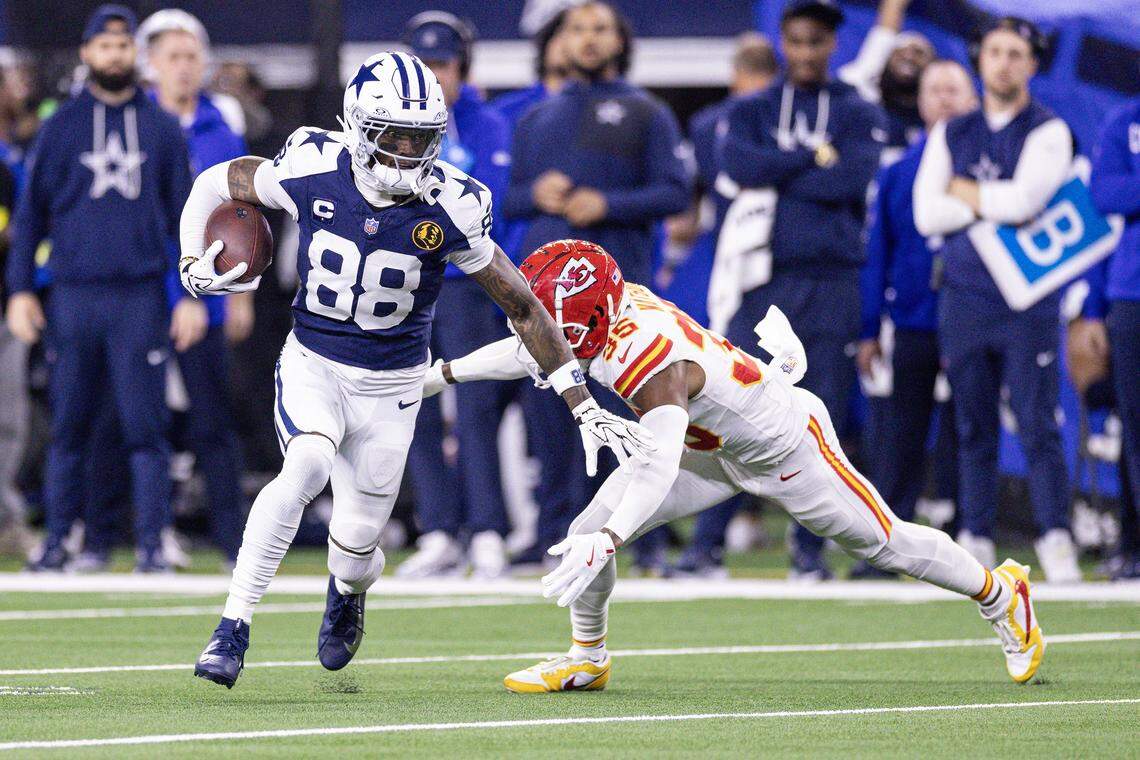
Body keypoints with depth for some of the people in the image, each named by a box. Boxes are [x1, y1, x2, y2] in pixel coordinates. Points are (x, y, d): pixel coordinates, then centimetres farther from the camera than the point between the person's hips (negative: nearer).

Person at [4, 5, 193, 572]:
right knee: (68, 426, 3)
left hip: (141, 297, 0)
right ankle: (58, 541, 9)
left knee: (145, 427, -4)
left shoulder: (161, 128, 10)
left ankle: (151, 543, -3)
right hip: (73, 296, 0)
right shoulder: (61, 126, 9)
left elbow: (184, 216, 11)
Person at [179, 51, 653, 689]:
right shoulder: (314, 170, -18)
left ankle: (348, 592, 44)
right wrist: (195, 266, -13)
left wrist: (585, 408, -9)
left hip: (390, 387, 0)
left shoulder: (449, 209, -19)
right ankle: (234, 629, -25)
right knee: (306, 467, -31)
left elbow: (523, 308, -9)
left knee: (357, 543, 3)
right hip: (312, 364, 0)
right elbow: (217, 184, 2)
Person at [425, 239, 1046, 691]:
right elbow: (531, 350, 4)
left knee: (885, 543, 9)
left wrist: (604, 543, -62)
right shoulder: (615, 305, -16)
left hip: (786, 445, -8)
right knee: (588, 530, -4)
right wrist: (439, 374, 7)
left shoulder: (653, 360, -40)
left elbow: (659, 470, -51)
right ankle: (588, 658, 16)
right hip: (715, 445, 8)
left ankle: (1001, 594, 33)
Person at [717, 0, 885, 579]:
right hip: (763, 282, 0)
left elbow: (854, 179, -8)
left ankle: (808, 546, 8)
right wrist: (814, 159, -6)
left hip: (833, 284, 0)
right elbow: (738, 165, -7)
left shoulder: (858, 114, 11)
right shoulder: (750, 111, 14)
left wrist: (774, 176, -4)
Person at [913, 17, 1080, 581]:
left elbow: (1026, 198, -15)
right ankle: (975, 540, 9)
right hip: (964, 297, 4)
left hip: (1028, 301, -3)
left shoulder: (1048, 132, 2)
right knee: (973, 428, 5)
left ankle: (1056, 540, -8)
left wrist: (965, 194, -2)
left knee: (1037, 424, -9)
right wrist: (1001, 206, -5)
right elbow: (926, 215, 2)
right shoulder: (951, 135, 14)